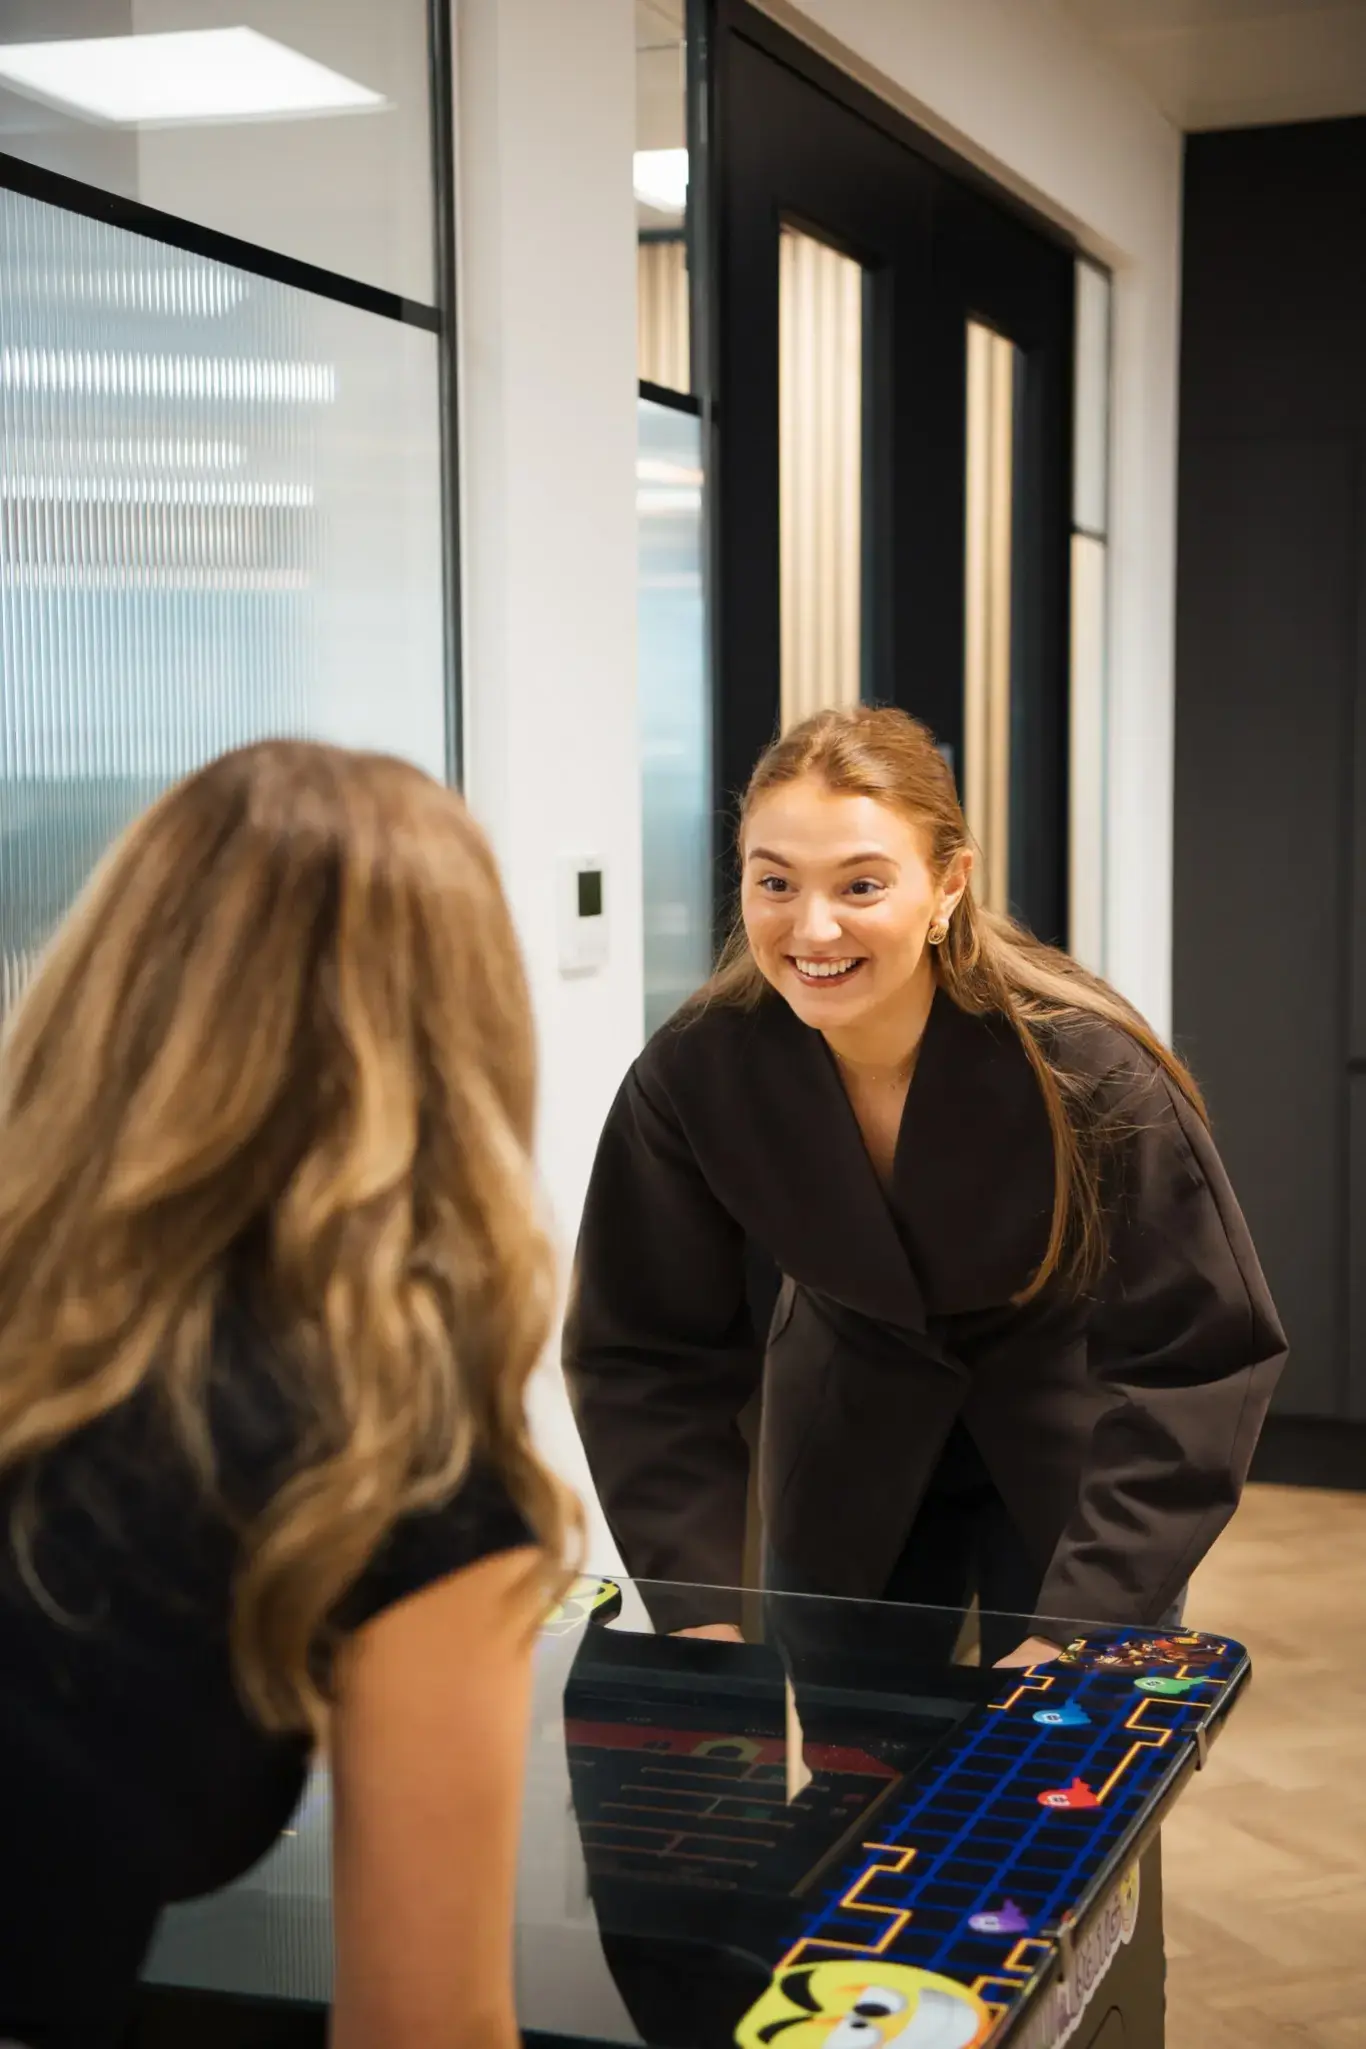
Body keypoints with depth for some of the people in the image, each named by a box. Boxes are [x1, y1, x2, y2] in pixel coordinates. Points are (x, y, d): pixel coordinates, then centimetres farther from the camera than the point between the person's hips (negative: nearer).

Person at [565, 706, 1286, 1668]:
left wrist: (1075, 1627, -31)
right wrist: (704, 1613, -22)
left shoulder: (1086, 1067, -30)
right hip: (850, 1433, 2)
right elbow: (647, 1356, -14)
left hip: (1070, 1431, -2)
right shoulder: (694, 1075, -23)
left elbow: (1195, 1360, -26)